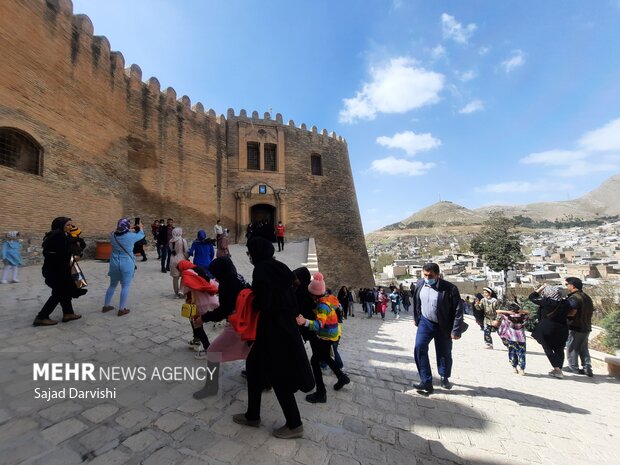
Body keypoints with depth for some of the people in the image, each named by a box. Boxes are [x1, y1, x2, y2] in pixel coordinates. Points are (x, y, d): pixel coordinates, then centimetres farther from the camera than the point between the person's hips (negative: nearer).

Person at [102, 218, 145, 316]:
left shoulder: (113, 235, -1)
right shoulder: (131, 236, -12)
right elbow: (141, 235, 8)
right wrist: (140, 228, 28)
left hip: (114, 264, 5)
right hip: (127, 264, -5)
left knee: (112, 285, 20)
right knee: (125, 286, 3)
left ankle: (106, 306, 30)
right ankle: (121, 309, 7)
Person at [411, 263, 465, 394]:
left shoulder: (449, 288, -21)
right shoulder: (419, 285, -7)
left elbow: (458, 310, -16)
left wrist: (456, 330, -17)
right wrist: (416, 318, 16)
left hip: (443, 326, -2)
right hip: (425, 322, 3)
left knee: (444, 352, 12)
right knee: (419, 348, -12)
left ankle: (445, 378, 40)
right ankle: (426, 382, -1)